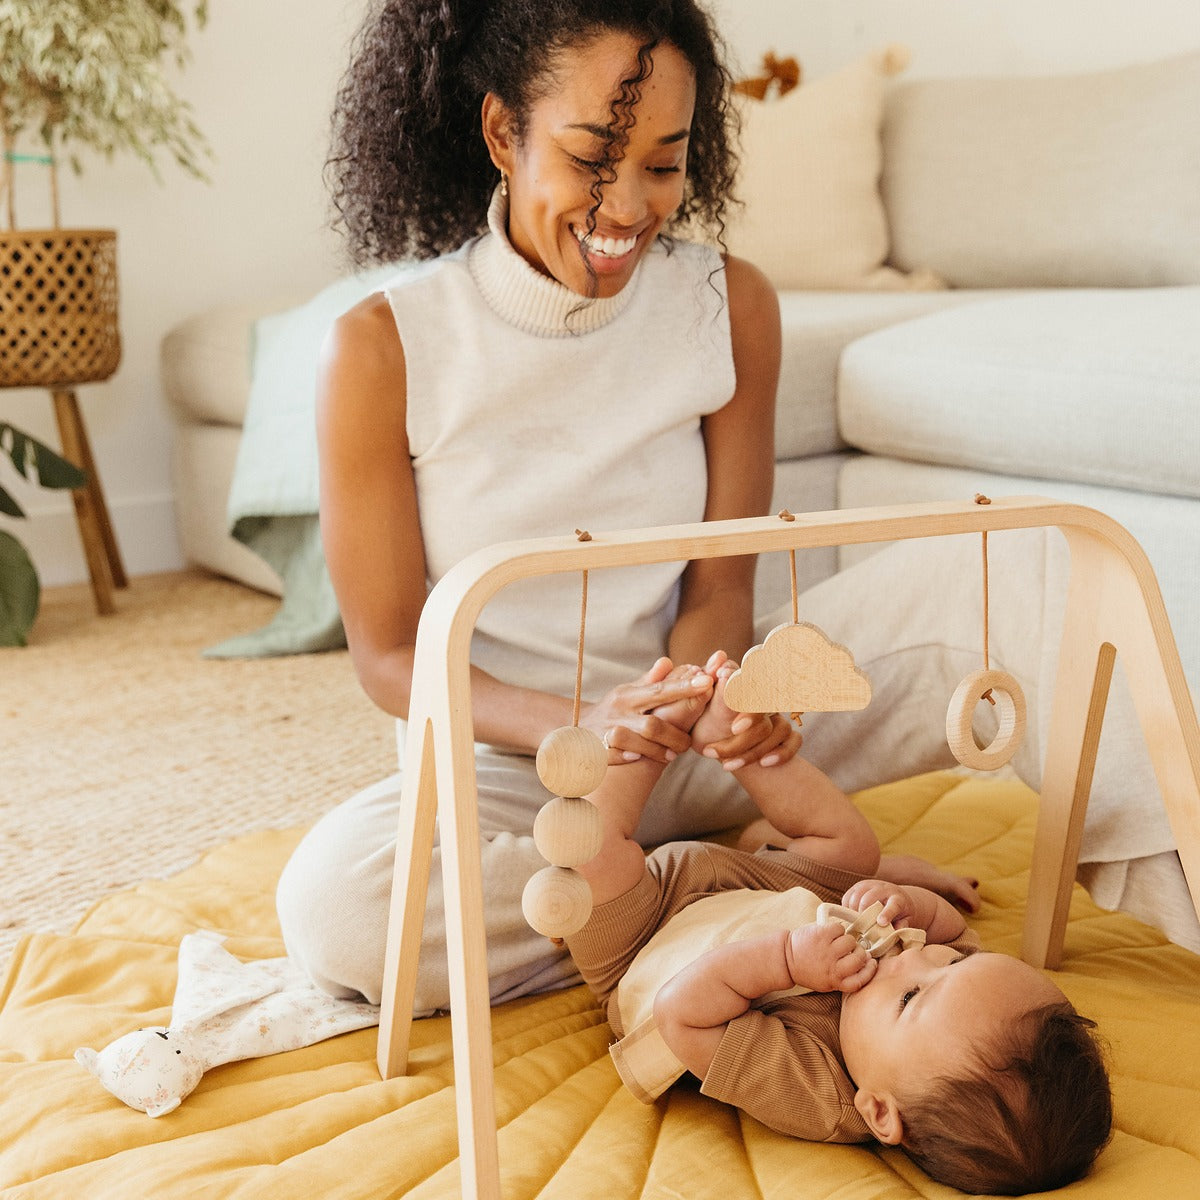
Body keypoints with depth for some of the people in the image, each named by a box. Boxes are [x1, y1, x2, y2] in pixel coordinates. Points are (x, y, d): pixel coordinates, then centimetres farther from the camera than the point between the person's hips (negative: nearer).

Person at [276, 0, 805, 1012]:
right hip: (493, 766, -2)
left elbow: (720, 588, 0)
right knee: (334, 903, -33)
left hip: (685, 754, 2)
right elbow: (390, 654, -9)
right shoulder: (384, 348, -12)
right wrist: (578, 727, -28)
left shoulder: (732, 308, -3)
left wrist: (718, 694, -25)